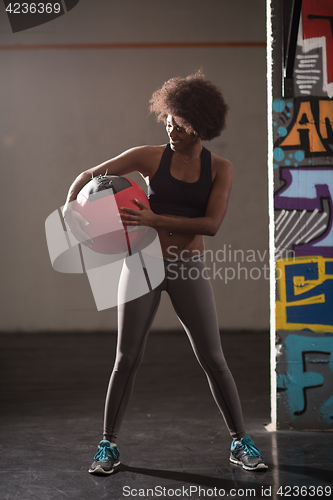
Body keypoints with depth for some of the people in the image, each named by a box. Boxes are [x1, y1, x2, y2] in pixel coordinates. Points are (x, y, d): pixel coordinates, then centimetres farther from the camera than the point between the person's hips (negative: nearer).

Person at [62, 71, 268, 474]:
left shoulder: (219, 169, 1)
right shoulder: (151, 157, 0)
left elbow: (212, 224, -12)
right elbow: (90, 175, 4)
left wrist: (155, 220, -21)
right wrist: (70, 204, -15)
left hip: (188, 270, 0)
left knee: (213, 359, 2)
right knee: (127, 358, 2)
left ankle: (240, 443, 16)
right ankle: (108, 444, 16)